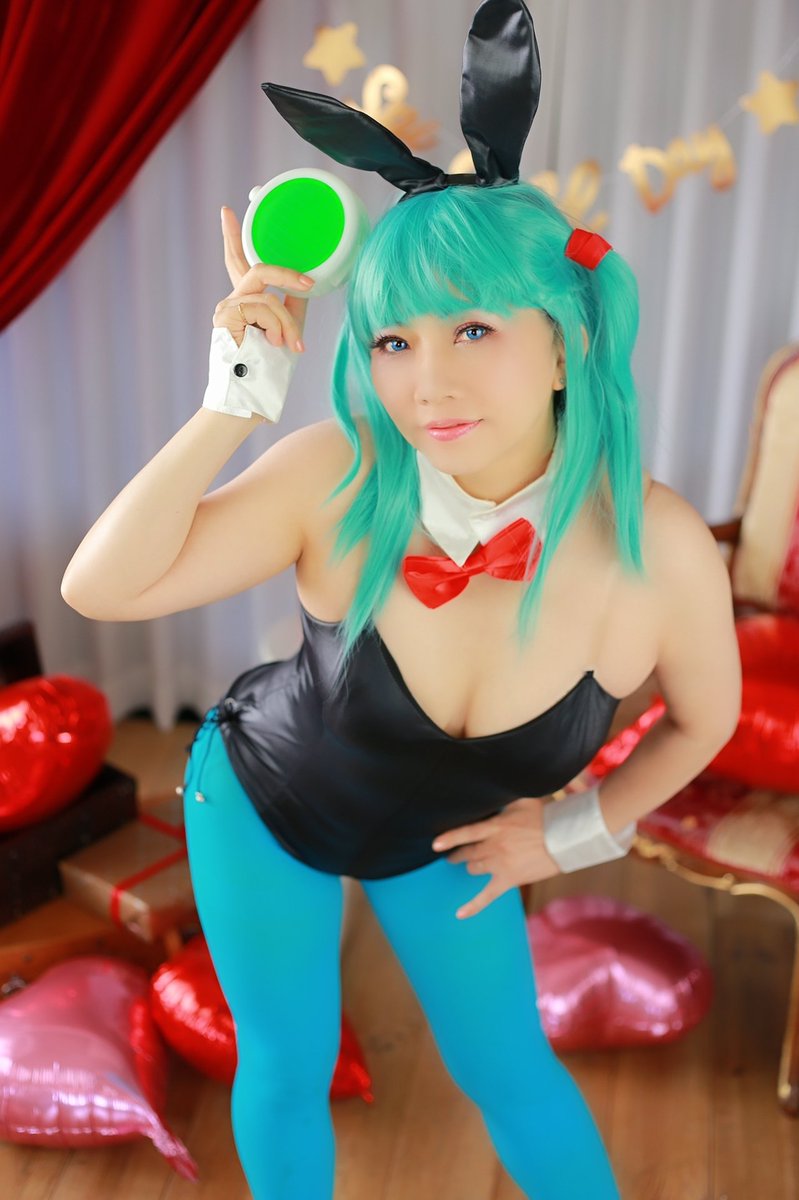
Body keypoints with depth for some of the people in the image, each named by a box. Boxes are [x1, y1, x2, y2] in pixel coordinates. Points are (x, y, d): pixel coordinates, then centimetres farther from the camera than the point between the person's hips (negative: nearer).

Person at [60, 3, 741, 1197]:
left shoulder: (661, 547, -27)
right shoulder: (340, 480, -32)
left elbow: (703, 717, -7)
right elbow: (100, 588, -32)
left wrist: (577, 827, -9)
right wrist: (238, 400, -38)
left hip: (448, 838, 1)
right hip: (261, 806, 0)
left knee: (512, 1072, 15)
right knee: (285, 1074, 16)